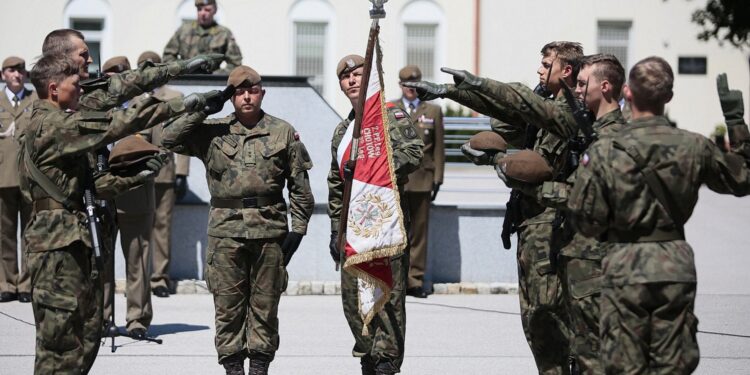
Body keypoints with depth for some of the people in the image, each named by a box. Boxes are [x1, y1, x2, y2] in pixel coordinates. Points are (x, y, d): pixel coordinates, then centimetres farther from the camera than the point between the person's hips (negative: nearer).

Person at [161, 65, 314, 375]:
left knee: (265, 306, 6)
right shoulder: (213, 132, 6)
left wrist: (298, 228, 1)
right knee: (228, 305, 3)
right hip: (225, 232, 0)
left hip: (269, 232, 0)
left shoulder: (283, 132, 6)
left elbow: (300, 185, 6)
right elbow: (170, 138, -1)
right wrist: (202, 110, -6)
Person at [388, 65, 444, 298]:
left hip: (422, 180, 1)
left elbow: (438, 148, 9)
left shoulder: (433, 111, 11)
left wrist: (438, 178, 3)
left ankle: (415, 281, 7)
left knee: (419, 232, 3)